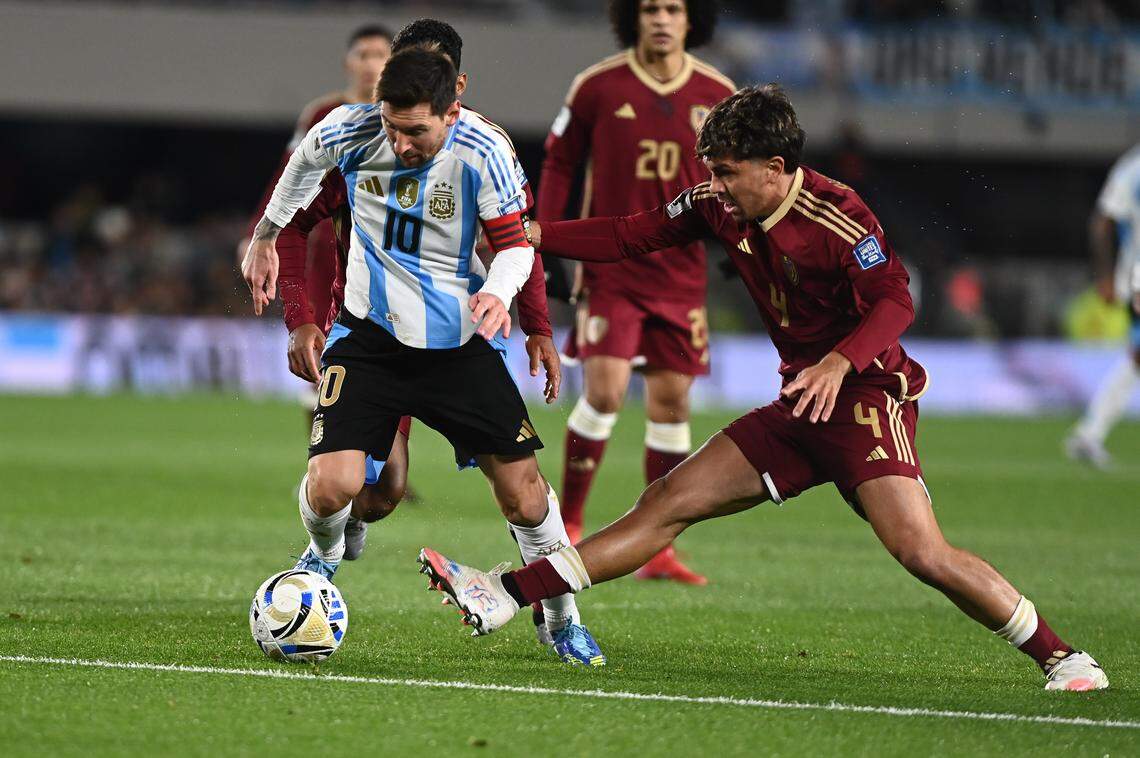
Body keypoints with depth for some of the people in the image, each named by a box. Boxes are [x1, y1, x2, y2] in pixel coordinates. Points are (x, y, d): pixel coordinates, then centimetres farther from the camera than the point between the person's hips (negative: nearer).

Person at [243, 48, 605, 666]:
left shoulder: (483, 152, -17)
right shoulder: (350, 131, -13)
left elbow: (513, 243, -7)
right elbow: (303, 163, 11)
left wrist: (498, 292, -28)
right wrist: (265, 237, 21)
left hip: (461, 340, 0)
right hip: (369, 334, 0)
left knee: (523, 494, -2)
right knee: (332, 484, -17)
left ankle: (562, 619, 22)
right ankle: (322, 558, 20)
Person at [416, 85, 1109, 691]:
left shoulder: (835, 217, -19)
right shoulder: (720, 207, 3)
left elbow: (896, 300, -23)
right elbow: (634, 236, 12)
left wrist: (840, 361, -38)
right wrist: (532, 235, 6)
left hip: (865, 393, -7)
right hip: (800, 406, 7)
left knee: (921, 551, -25)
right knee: (669, 502, 4)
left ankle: (1061, 656, -15)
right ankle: (504, 598, 3)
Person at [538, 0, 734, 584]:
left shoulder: (717, 96, 2)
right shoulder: (597, 87, -4)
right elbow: (558, 164, 5)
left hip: (681, 274, 3)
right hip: (610, 270, -3)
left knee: (671, 405, 4)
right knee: (604, 393, -14)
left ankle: (658, 551, 11)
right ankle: (567, 524, 3)